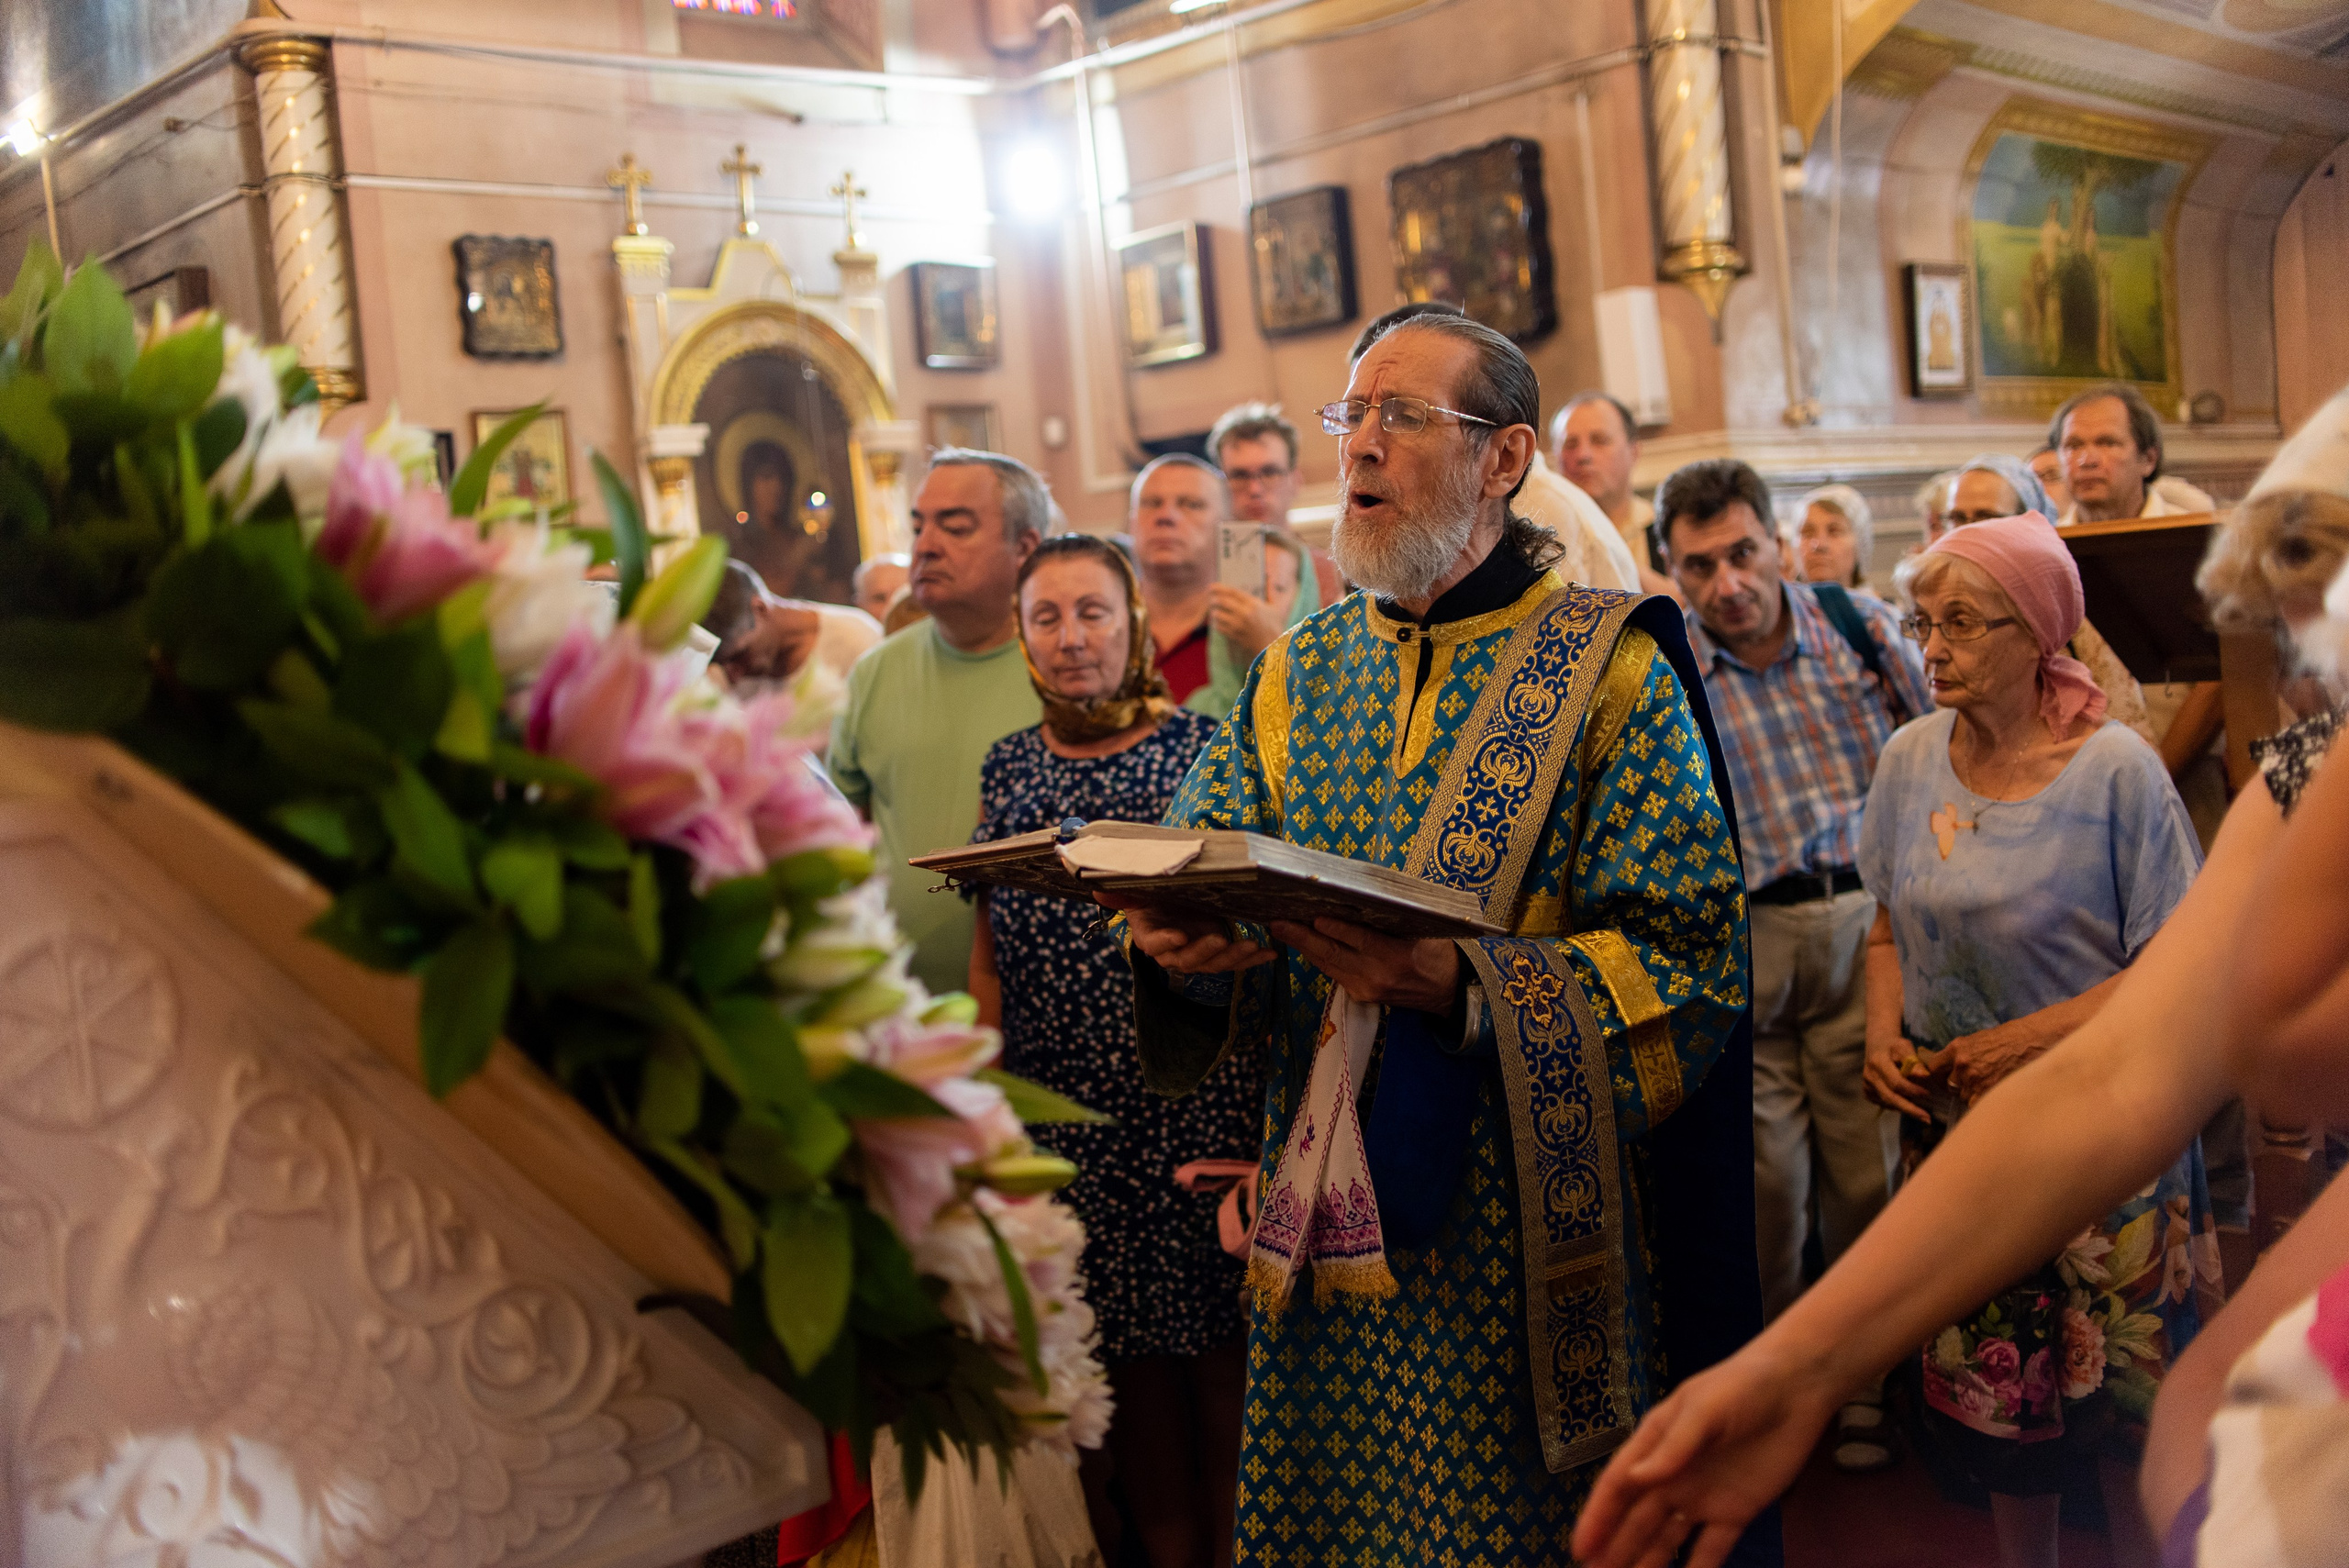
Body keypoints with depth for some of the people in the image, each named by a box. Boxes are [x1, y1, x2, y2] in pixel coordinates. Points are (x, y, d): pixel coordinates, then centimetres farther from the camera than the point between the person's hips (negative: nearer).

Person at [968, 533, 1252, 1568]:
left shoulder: (1201, 748, -1)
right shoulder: (1007, 768, 10)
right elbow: (989, 947, 14)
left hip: (1201, 1099, -3)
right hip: (1065, 1112, 3)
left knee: (1217, 1338, 2)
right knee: (1124, 1344, 11)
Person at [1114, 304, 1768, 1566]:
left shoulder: (1610, 666, -5)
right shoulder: (1301, 671, 11)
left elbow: (1688, 961, -13)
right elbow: (1197, 857, 6)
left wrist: (1461, 987, -26)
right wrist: (1178, 941, -18)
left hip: (1521, 1234, -4)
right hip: (1322, 1217, 4)